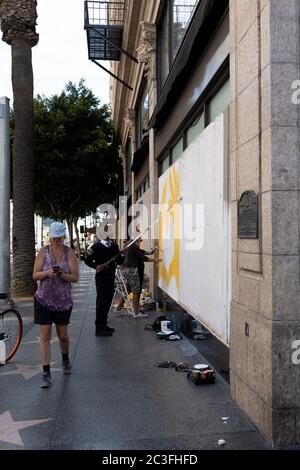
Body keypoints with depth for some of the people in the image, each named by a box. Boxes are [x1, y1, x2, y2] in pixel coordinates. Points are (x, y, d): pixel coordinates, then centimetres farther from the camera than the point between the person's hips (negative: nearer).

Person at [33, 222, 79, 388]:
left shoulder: (70, 253, -4)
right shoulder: (43, 252, -3)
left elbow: (76, 277, -6)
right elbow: (35, 275, -3)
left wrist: (62, 274, -24)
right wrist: (47, 272, -22)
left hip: (64, 301, 1)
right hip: (44, 300, 0)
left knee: (63, 335, 14)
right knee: (45, 336, -3)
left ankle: (65, 359, 43)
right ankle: (46, 373, 4)